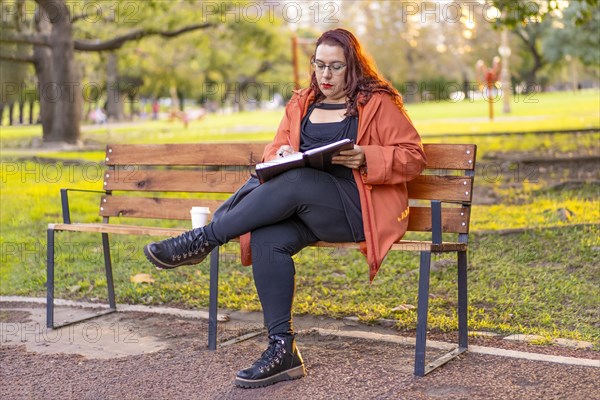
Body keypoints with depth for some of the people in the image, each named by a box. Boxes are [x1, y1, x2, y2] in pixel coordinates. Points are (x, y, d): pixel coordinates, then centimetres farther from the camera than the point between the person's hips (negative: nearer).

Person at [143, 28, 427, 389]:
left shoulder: (378, 102, 3)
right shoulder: (301, 104, 19)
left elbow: (414, 156, -1)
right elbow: (275, 150, 22)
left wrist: (365, 158, -17)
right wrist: (281, 154, -4)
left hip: (357, 208, -5)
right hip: (304, 207, 5)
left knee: (294, 183, -34)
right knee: (266, 239, -27)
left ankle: (203, 239, -24)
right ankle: (283, 351, -23)